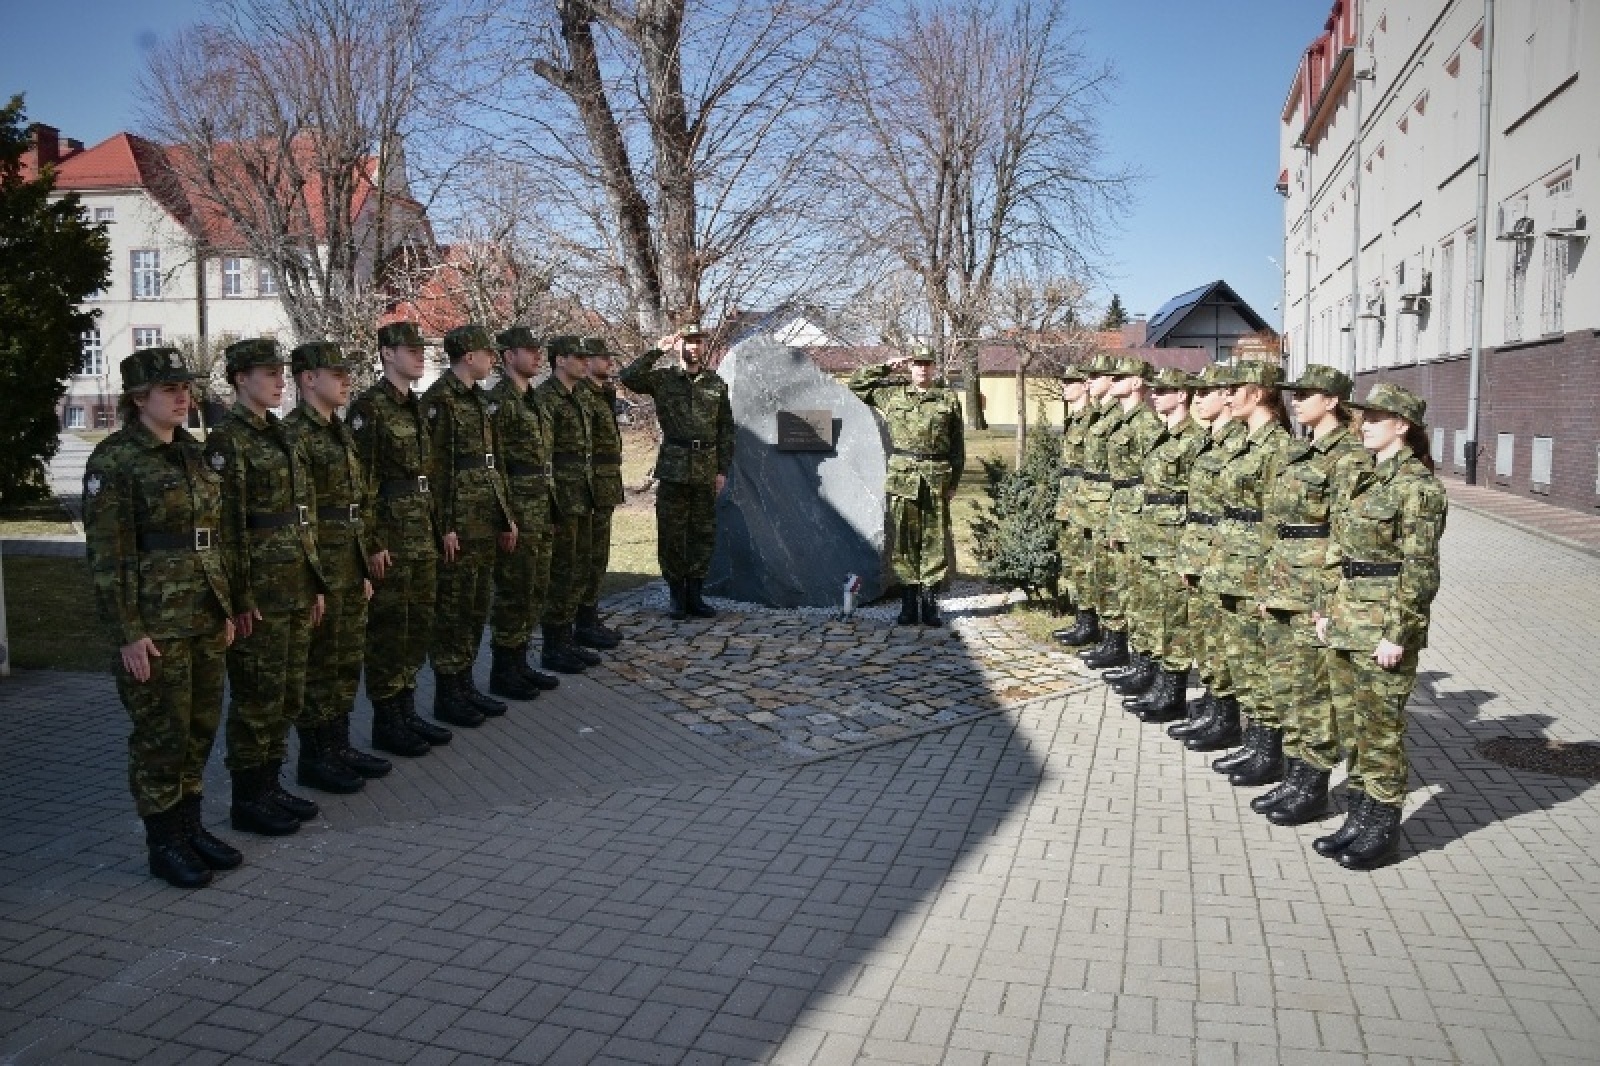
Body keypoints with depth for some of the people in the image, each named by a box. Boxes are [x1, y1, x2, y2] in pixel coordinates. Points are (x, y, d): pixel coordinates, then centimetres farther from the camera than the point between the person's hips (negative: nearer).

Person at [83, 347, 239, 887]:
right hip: (155, 619, -7)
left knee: (201, 724, 13)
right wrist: (127, 632, -16)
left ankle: (190, 826, 27)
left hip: (204, 613, 7)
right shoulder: (114, 459, -10)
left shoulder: (192, 452, 12)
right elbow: (106, 554, -13)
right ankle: (163, 843, 16)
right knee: (162, 731, 2)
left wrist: (225, 608, 15)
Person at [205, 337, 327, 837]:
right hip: (259, 591, -8)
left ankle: (270, 784, 26)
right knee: (257, 696, 1)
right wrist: (240, 599, -17)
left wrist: (315, 582, 15)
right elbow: (227, 527, -15)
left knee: (288, 692, 14)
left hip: (296, 587, 8)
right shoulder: (227, 440, -12)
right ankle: (247, 799, 14)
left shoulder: (282, 436, 14)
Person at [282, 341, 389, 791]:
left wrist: (365, 569, 17)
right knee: (318, 667, 3)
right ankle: (313, 758, 15)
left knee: (347, 663, 16)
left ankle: (339, 746, 28)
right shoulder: (293, 434, -14)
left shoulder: (341, 432, 14)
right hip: (320, 572, -8)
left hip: (351, 570, 9)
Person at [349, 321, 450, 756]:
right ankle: (386, 722, 11)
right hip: (389, 535, -8)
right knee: (388, 629, 0)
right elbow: (362, 481, -16)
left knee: (419, 623, 14)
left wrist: (437, 529, 17)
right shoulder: (369, 407, -12)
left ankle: (406, 710, 25)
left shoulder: (415, 405, 14)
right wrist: (373, 543, -18)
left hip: (422, 535, 9)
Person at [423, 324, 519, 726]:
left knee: (477, 604, 13)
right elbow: (435, 467, -15)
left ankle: (465, 684, 24)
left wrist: (505, 515, 17)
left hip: (486, 518, 9)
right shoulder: (440, 398, -11)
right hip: (459, 520, -9)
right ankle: (446, 694, 9)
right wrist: (444, 526, -18)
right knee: (452, 606, -1)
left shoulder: (478, 398, 16)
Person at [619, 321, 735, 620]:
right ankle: (676, 596, 12)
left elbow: (726, 431, 10)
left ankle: (695, 595, 17)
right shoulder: (662, 378, 4)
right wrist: (657, 351, -15)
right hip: (672, 468, -2)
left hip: (706, 470, 2)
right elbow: (628, 378, -13)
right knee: (671, 534, 1)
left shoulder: (717, 384, 9)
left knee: (704, 533, 6)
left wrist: (723, 470, 3)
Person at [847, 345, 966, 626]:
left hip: (937, 477, 0)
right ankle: (908, 603, 9)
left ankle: (929, 603, 9)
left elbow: (957, 445, 10)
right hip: (901, 476, 0)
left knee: (934, 542, 1)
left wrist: (954, 481, 5)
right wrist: (886, 367, 9)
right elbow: (856, 384, 16)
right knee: (903, 541, 1)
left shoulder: (949, 399, 10)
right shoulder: (892, 394, 10)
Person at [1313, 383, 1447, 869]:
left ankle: (1383, 827, 15)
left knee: (1380, 727, 2)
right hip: (1348, 619, 8)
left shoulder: (1416, 484, -13)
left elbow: (1419, 570, -16)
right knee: (1350, 720, 14)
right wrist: (1328, 608, 14)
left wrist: (1397, 634, -17)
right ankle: (1361, 815, 25)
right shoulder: (1367, 477, 12)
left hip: (1384, 624, -8)